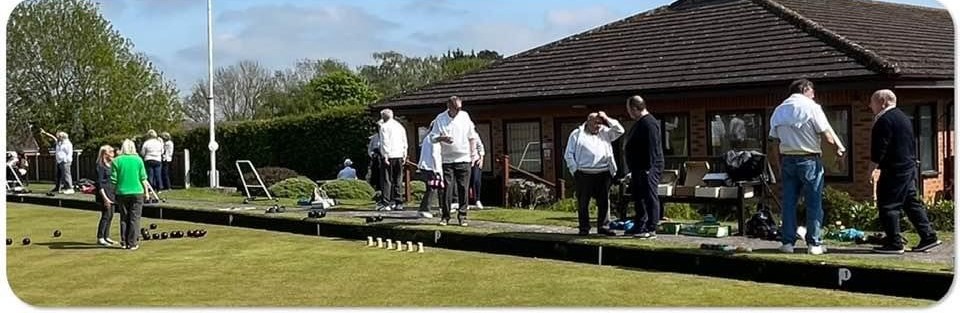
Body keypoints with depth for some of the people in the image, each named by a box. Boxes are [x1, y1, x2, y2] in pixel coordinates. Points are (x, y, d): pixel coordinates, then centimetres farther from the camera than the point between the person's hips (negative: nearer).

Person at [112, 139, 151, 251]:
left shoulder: (117, 161, -2)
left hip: (122, 193, 1)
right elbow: (143, 178, -2)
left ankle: (124, 242, 15)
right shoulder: (138, 160, -3)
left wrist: (114, 192, 11)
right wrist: (146, 190, 9)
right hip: (137, 192, -1)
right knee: (134, 218, 4)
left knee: (124, 218, 13)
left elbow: (113, 180, -3)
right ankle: (132, 243, 2)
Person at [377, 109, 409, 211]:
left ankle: (386, 203, -10)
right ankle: (399, 203, 9)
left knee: (386, 180, -5)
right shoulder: (400, 126, 16)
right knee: (398, 180, 9)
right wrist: (404, 155, 16)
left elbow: (385, 142, -13)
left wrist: (385, 156, -14)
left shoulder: (384, 126, -5)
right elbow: (405, 143, 14)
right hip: (399, 156, 6)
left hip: (389, 156, -6)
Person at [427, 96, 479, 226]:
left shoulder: (464, 116, 6)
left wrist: (473, 154, 10)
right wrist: (442, 138, -19)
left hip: (464, 159, 1)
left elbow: (472, 137, 13)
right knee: (447, 188, -3)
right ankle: (445, 216, 5)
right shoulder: (440, 119, -1)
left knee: (463, 189, 1)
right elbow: (432, 137, 1)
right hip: (447, 160, -1)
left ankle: (462, 216, 8)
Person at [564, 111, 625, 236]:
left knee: (604, 202, 4)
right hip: (583, 174, -3)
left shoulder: (605, 133, 17)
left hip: (603, 174, 3)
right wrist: (575, 169, -6)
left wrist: (607, 119, 3)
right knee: (583, 202, 1)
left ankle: (603, 227, 12)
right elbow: (568, 154, 4)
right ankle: (584, 228, 8)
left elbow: (620, 131, 10)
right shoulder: (577, 134, 6)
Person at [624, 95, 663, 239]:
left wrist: (648, 168, -25)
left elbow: (652, 148, -23)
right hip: (638, 168, 11)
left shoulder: (649, 123, -17)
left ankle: (651, 229, -8)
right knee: (638, 197, 16)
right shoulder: (639, 123, 17)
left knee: (650, 197, -9)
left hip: (648, 169, -11)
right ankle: (639, 226, 24)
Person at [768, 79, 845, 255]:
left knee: (789, 202, 8)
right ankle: (814, 243, 4)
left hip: (787, 159, 5)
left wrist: (781, 165, 12)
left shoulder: (778, 111, 10)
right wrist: (840, 149, 5)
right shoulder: (811, 107, -7)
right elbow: (827, 136, -10)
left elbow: (774, 138, 8)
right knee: (814, 203, 3)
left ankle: (787, 242, 9)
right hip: (809, 160, -5)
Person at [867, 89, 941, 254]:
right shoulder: (903, 117, 17)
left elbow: (879, 150, -18)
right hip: (909, 168, 10)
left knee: (888, 206, -5)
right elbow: (912, 144, 23)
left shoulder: (884, 121, -15)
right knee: (911, 203, 14)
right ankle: (928, 236, 14)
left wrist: (871, 170, -12)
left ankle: (894, 243, -4)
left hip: (894, 171, -10)